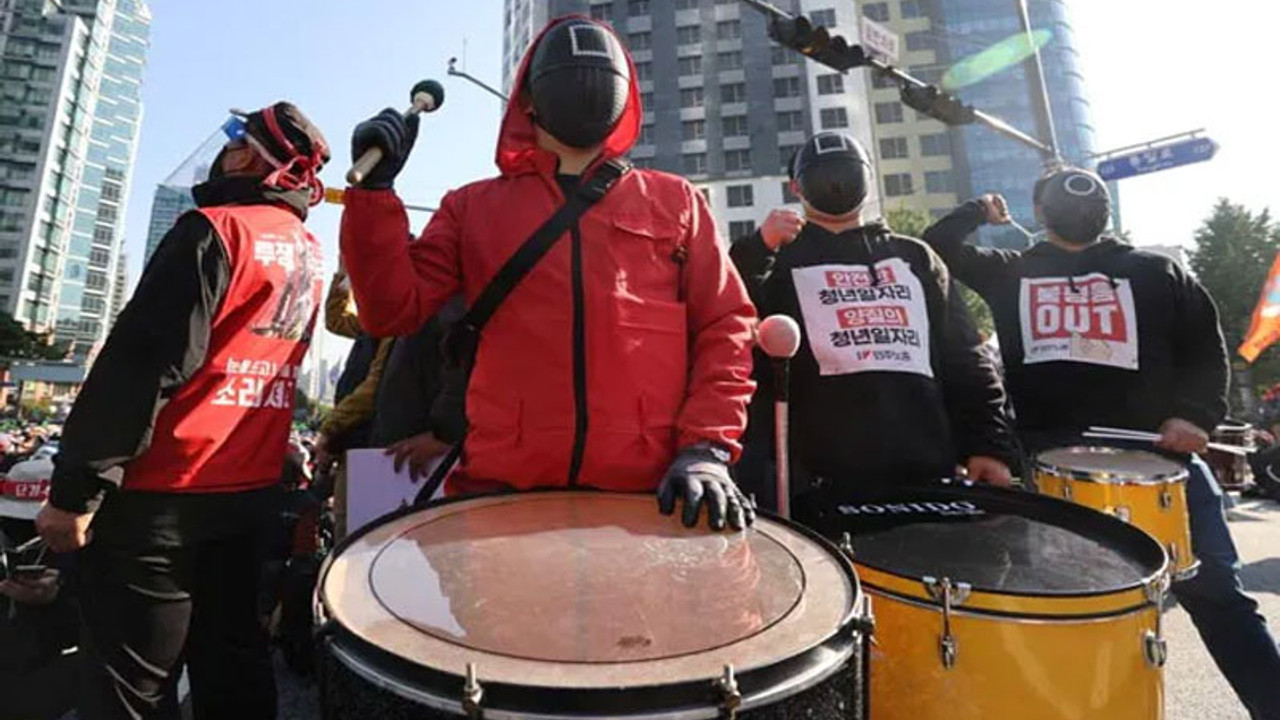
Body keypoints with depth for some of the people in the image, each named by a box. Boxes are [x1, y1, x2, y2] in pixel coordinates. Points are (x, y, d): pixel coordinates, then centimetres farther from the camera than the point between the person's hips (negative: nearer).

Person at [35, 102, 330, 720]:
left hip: (163, 492, -7)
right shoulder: (308, 257, 11)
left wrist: (77, 487, -14)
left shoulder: (215, 230, -12)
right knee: (231, 664, 16)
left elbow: (143, 362, -16)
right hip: (251, 490, 7)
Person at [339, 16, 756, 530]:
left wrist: (706, 447, -6)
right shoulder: (474, 206, 13)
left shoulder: (676, 202, 12)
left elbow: (725, 327, 6)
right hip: (503, 484, 1)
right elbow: (395, 308, 8)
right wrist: (374, 190, -3)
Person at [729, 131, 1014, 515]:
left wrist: (988, 443, 7)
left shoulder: (914, 257, 20)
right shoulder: (778, 259, 10)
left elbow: (964, 356, 15)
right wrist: (757, 249, -18)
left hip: (926, 470, 4)